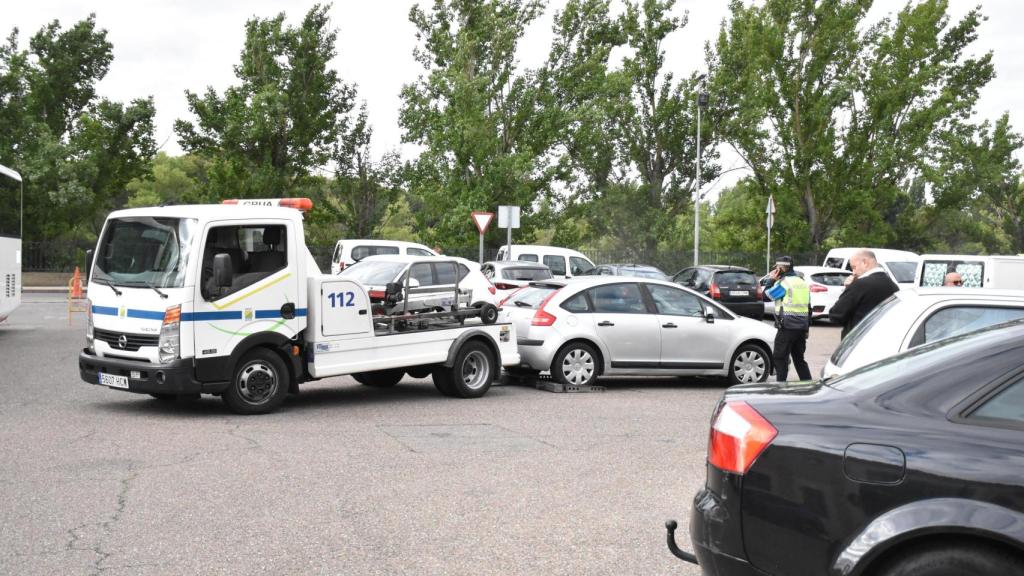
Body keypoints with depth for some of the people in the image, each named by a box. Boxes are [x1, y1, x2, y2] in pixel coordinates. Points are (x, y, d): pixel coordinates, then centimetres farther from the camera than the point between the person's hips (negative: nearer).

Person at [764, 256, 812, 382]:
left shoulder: (784, 282, -11)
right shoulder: (803, 283, 15)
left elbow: (768, 294, -7)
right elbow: (808, 306, 17)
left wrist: (771, 279, 4)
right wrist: (806, 327, 20)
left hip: (787, 327, -8)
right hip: (802, 327, 8)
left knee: (780, 358, -2)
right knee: (799, 358, 16)